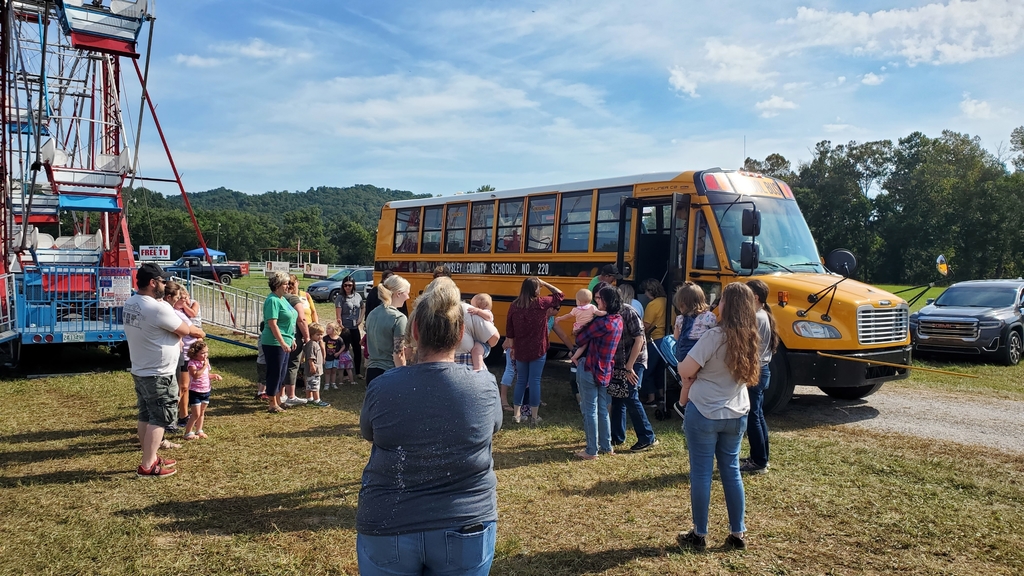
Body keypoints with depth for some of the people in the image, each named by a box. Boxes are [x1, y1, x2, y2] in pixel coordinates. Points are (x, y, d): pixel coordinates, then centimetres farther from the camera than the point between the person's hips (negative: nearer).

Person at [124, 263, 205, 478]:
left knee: (146, 416, 18)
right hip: (158, 375, -9)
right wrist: (199, 332, 7)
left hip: (139, 371, 9)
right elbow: (185, 329, -12)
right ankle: (147, 466, 5)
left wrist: (177, 333, 0)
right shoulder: (158, 308, -24)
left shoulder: (130, 304, 4)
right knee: (159, 419, 0)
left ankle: (151, 458, 30)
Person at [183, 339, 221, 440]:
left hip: (206, 391, 7)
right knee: (196, 414, -7)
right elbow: (195, 375, -31)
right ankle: (188, 433, 4)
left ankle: (199, 431, 25)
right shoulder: (192, 363, -16)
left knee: (202, 413, 15)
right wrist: (204, 366, -28)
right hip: (195, 392, -7)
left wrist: (214, 376, 4)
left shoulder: (206, 362, 8)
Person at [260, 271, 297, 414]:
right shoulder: (273, 301, -16)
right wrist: (282, 342, -25)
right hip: (275, 343, -10)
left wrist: (291, 339, 21)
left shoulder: (282, 299, 14)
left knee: (282, 373, 15)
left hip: (284, 342, 10)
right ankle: (273, 405, 9)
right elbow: (272, 324, -22)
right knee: (275, 373, -1)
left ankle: (276, 400, 26)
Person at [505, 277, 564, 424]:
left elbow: (509, 329, 6)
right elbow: (560, 295, 6)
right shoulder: (541, 303, -10)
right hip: (538, 349, -3)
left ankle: (516, 414, 18)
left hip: (520, 349, 3)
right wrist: (544, 283, 6)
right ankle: (535, 416, 8)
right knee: (535, 381, 2)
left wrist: (511, 346, 18)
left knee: (521, 381, 14)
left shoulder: (514, 305, -2)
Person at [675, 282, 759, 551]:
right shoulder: (749, 338, 2)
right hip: (736, 415, 6)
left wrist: (689, 383, 3)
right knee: (731, 471, 16)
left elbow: (685, 371, -19)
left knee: (701, 473, 5)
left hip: (705, 413, -6)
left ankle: (699, 535, 15)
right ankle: (738, 534, 22)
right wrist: (697, 379, 4)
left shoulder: (716, 336, -20)